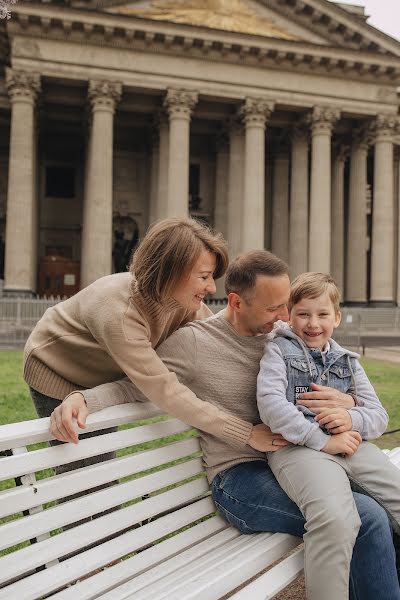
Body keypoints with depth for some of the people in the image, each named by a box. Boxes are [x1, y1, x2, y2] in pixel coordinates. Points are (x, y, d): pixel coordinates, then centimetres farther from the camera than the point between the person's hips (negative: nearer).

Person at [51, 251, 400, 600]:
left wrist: (347, 402, -7)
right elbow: (134, 386, 1)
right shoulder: (194, 342, -7)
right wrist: (82, 398, -18)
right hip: (238, 477, -6)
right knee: (369, 518, -22)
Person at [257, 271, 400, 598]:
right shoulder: (279, 351, 6)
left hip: (351, 445, 6)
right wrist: (323, 441, -14)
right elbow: (271, 405, -10)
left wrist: (352, 419, -6)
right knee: (335, 518, -32)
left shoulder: (347, 361, 21)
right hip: (297, 447, -6)